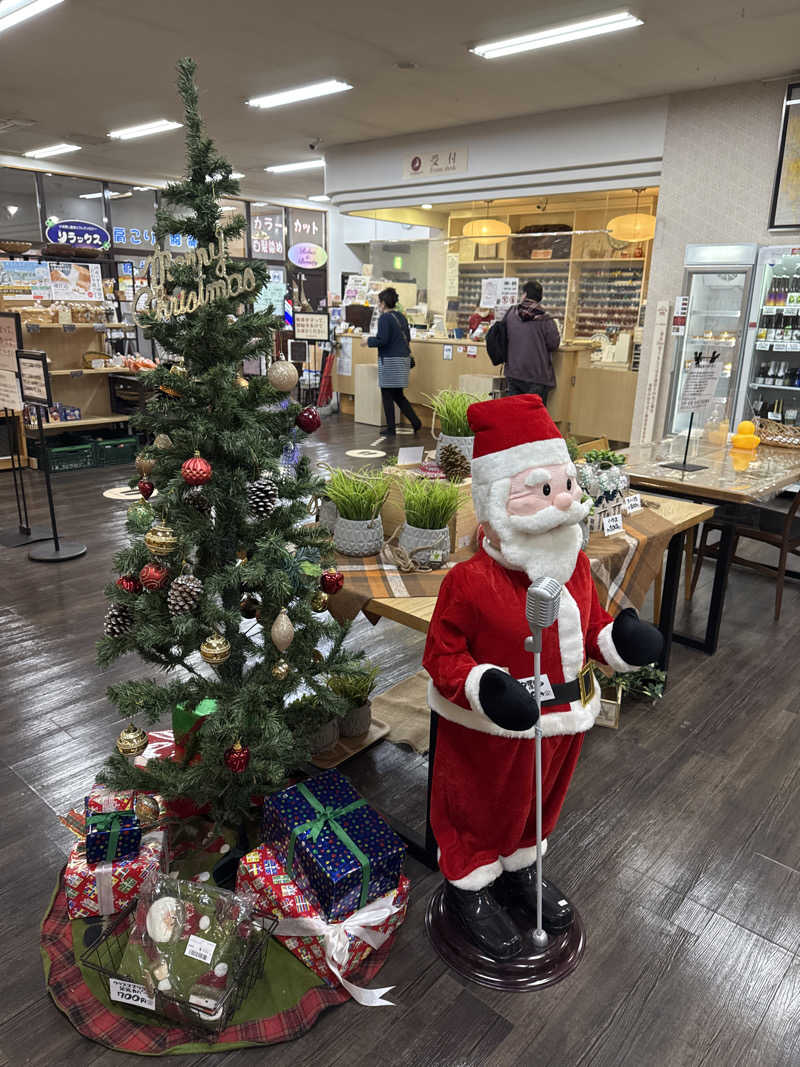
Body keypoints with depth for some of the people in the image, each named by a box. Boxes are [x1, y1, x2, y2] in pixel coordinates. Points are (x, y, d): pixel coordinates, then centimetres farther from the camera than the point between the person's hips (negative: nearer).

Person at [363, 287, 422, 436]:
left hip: (390, 360, -8)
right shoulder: (401, 316, 12)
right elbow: (408, 338, 16)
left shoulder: (384, 318, -13)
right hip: (404, 358, 8)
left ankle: (391, 429, 5)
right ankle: (415, 422, 10)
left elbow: (382, 340, -19)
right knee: (398, 395, 16)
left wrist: (369, 340, -3)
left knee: (387, 395, 2)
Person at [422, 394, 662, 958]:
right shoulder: (471, 581, -26)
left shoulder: (575, 565, -4)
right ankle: (469, 889, 44)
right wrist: (484, 687, -34)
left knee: (536, 806, 28)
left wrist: (620, 639, -10)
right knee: (481, 811, 17)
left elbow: (591, 624, 10)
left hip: (561, 722, 7)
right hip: (491, 733, -6)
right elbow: (442, 656, -19)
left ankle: (520, 870, 56)